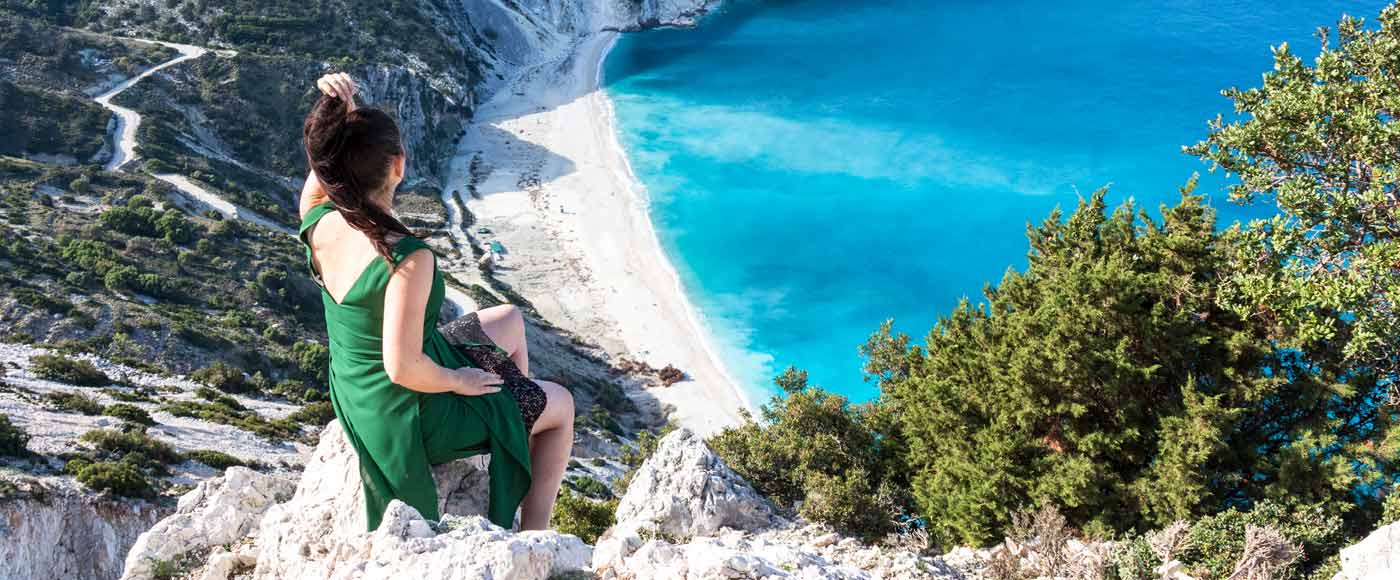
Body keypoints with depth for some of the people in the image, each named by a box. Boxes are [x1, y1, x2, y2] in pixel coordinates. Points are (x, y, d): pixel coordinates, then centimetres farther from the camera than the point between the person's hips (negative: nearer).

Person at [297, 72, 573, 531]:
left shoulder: (319, 224, -14)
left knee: (510, 321, 28)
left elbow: (326, 166, 6)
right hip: (410, 419, -8)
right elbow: (404, 368, -33)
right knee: (561, 406, 17)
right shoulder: (407, 258, -36)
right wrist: (460, 381, -13)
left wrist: (341, 109, -13)